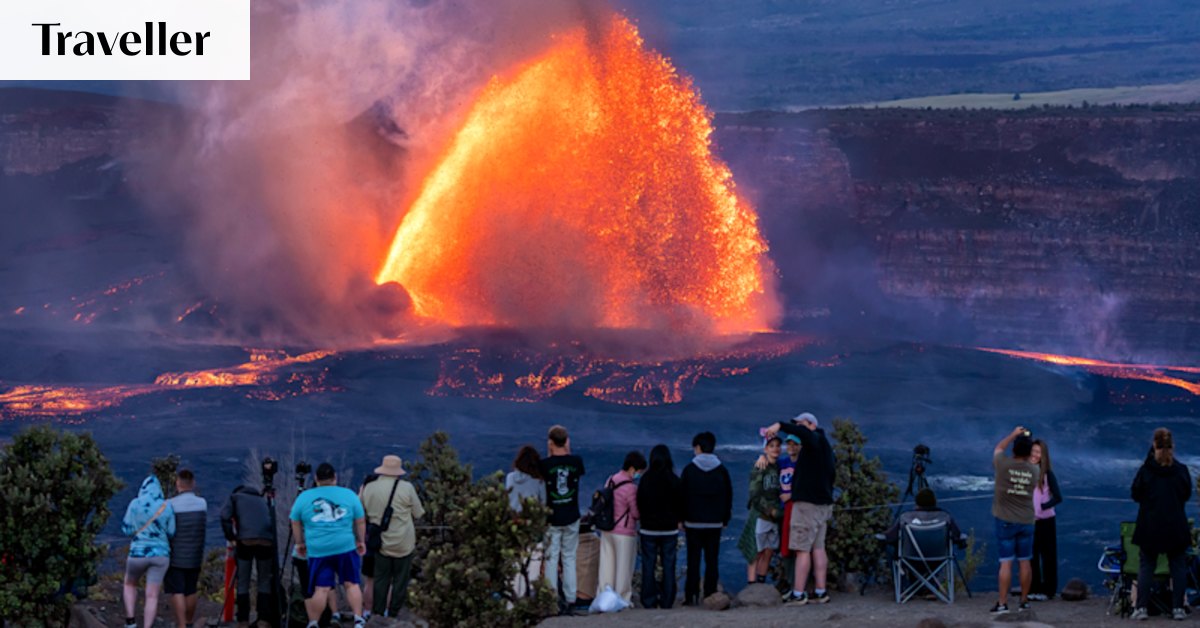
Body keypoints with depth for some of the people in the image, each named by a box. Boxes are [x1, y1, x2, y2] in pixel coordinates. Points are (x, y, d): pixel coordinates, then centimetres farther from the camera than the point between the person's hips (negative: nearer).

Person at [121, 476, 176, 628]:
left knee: (130, 584, 27)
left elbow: (127, 529, 3)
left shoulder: (135, 504, -6)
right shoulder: (167, 507, -2)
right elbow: (171, 533, 6)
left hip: (138, 554, -1)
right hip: (160, 555, 1)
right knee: (152, 597, 3)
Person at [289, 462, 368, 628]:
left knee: (321, 589, 0)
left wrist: (300, 543, 26)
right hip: (345, 547, 0)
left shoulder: (303, 497, 8)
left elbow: (295, 524, 15)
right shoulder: (349, 495, 7)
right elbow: (360, 521, 13)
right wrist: (361, 541, 24)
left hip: (317, 550, 0)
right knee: (351, 584, 6)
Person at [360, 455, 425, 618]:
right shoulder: (406, 488, -11)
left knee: (380, 580, 11)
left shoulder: (368, 488, -1)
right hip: (403, 543, -3)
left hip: (381, 543, 3)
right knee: (400, 580, 7)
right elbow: (419, 513, -2)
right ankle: (393, 614, 9)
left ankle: (378, 615, 11)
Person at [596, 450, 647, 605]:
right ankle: (623, 598, 10)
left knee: (607, 564, 13)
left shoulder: (610, 480, 5)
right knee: (624, 567, 4)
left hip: (607, 530, 7)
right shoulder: (631, 488, -19)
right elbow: (636, 513, -14)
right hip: (624, 533, -7)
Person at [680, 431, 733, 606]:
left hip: (693, 522, -2)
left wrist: (681, 519, 5)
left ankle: (691, 596, -2)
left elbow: (681, 496, -2)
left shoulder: (689, 469, -4)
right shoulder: (722, 470, 3)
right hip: (715, 523, 2)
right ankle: (710, 595, 2)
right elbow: (728, 497, 7)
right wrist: (725, 519, 14)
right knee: (712, 560, 5)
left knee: (693, 560, 1)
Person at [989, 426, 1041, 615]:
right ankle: (1024, 601, 16)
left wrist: (1014, 434, 19)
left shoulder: (1003, 465, -12)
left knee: (1006, 563, -4)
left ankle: (1002, 604, -4)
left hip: (1005, 521, -3)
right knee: (1025, 562, 10)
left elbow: (998, 448, 8)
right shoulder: (1035, 471, -4)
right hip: (1026, 521, 3)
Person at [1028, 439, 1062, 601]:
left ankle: (1048, 590, 9)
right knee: (1031, 556, 8)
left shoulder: (1047, 474, -8)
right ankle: (1033, 589, 17)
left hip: (1045, 521, -3)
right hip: (1028, 521, 3)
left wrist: (1041, 507, -19)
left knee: (1047, 556, 3)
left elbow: (1058, 497, -10)